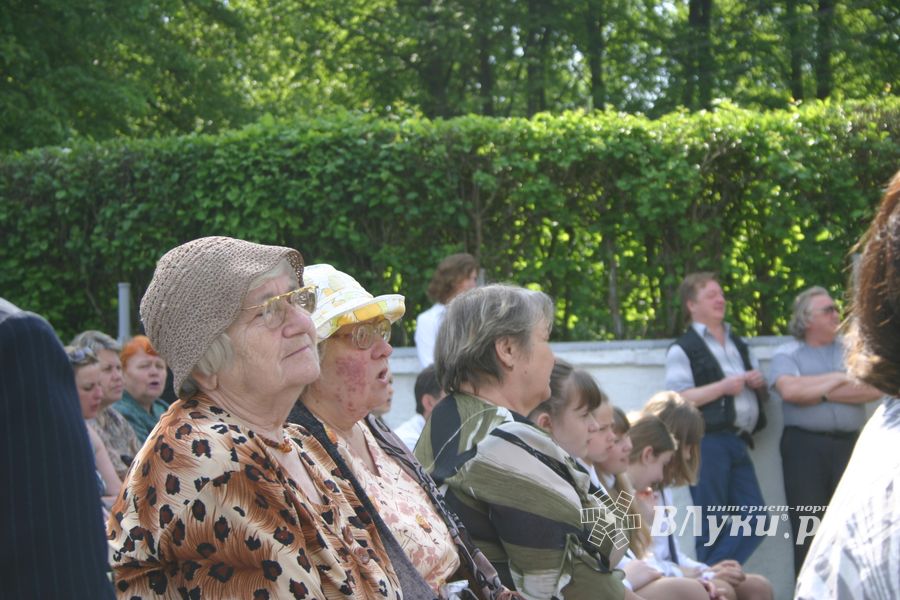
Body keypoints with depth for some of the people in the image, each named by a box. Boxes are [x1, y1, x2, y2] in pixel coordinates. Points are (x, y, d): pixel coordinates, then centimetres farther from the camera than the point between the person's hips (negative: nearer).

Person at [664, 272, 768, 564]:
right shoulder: (683, 349, 1)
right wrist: (723, 387, -13)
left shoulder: (738, 344, 24)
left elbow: (761, 395, 30)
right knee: (712, 524, -4)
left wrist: (759, 383, 7)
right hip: (707, 443, -7)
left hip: (737, 442, 7)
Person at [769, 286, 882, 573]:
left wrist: (821, 393, -9)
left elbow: (874, 390, -4)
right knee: (807, 526, 0)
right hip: (805, 445, -2)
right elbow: (789, 389, -13)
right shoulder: (787, 354, 8)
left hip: (848, 444, 2)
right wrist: (838, 379, -4)